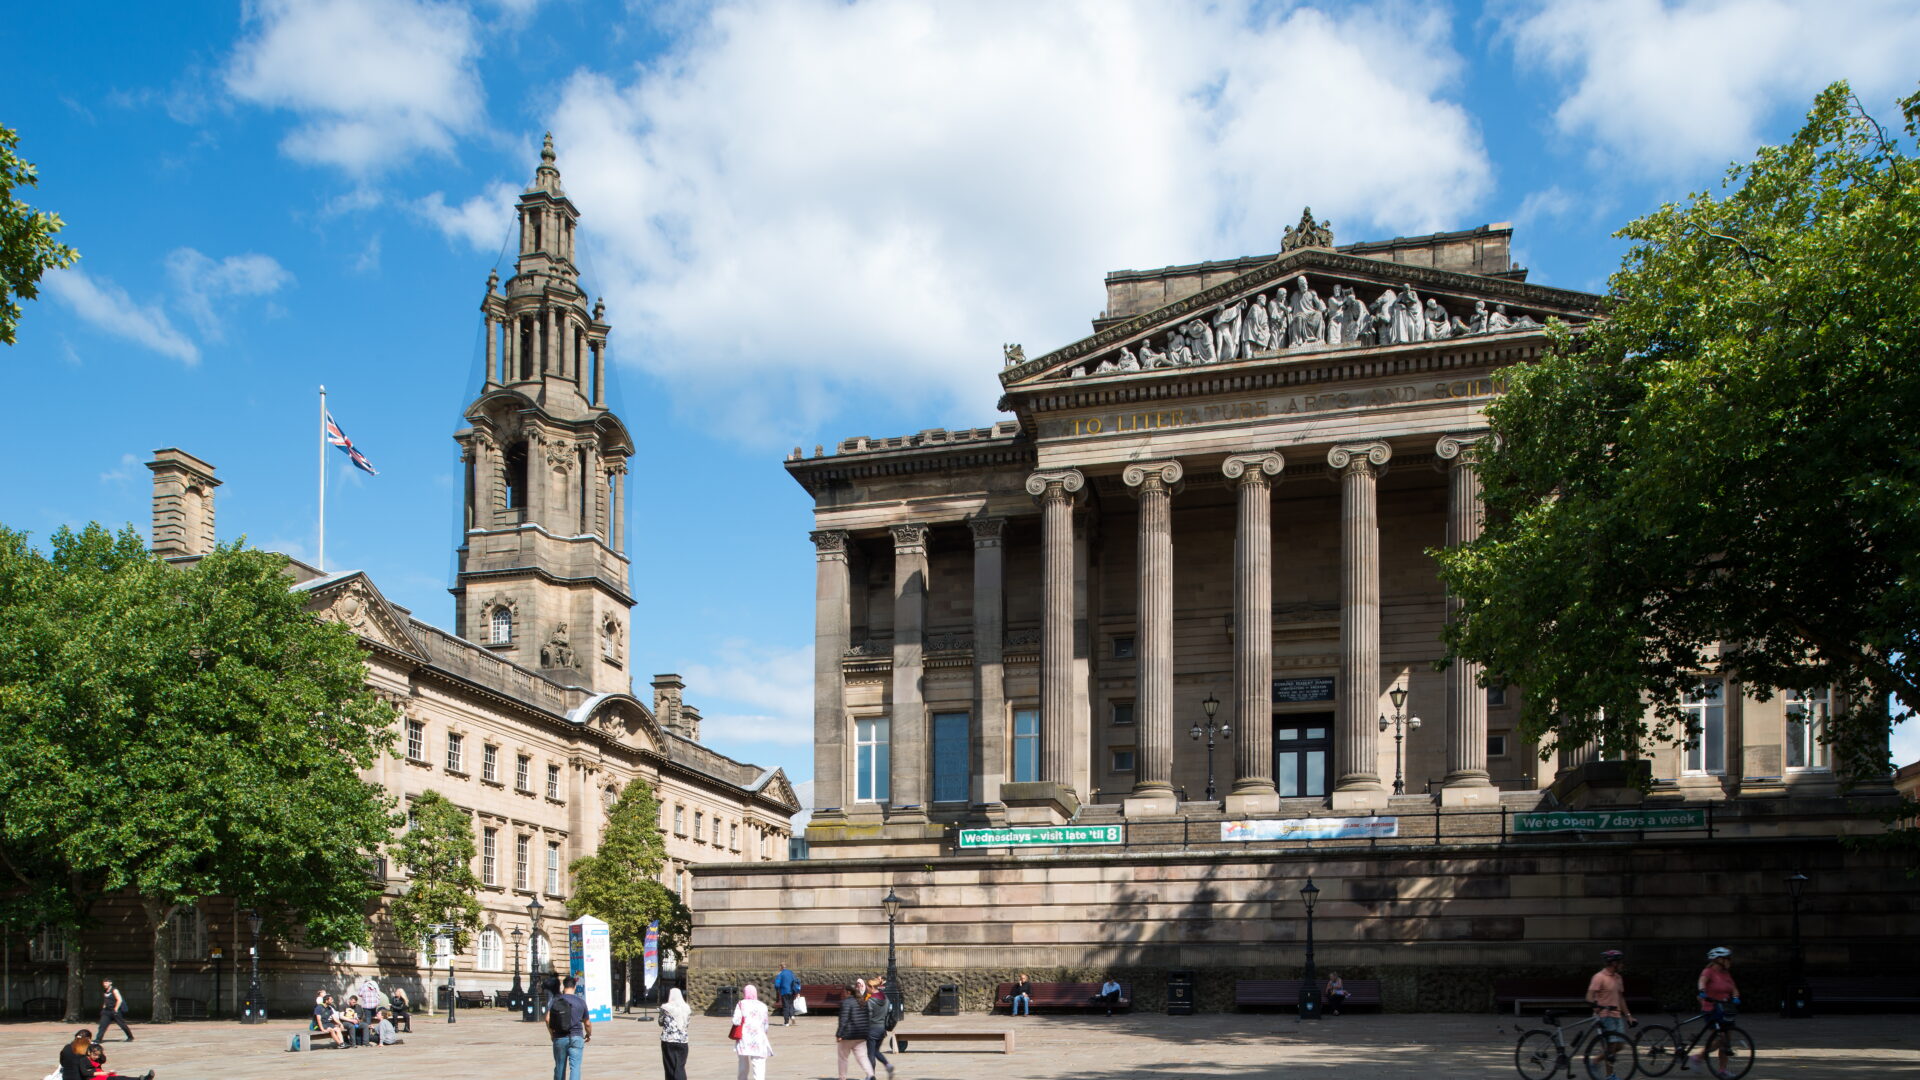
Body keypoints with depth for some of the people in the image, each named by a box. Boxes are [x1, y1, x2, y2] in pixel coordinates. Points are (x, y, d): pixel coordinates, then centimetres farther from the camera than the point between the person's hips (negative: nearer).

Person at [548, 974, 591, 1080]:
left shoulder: (555, 1000, 2)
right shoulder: (581, 1001, 2)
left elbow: (548, 1019, -10)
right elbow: (587, 1023, 8)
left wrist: (552, 1034, 5)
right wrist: (589, 1035, 26)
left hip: (559, 1039, 2)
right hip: (576, 1038, -2)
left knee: (559, 1067, 15)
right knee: (575, 1067, -7)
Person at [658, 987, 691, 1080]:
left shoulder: (665, 1008, -5)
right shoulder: (686, 1008, 2)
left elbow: (661, 1023, 7)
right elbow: (687, 1023, 9)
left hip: (668, 1041, -2)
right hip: (682, 1041, 2)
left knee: (670, 1066, 6)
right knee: (680, 1066, 7)